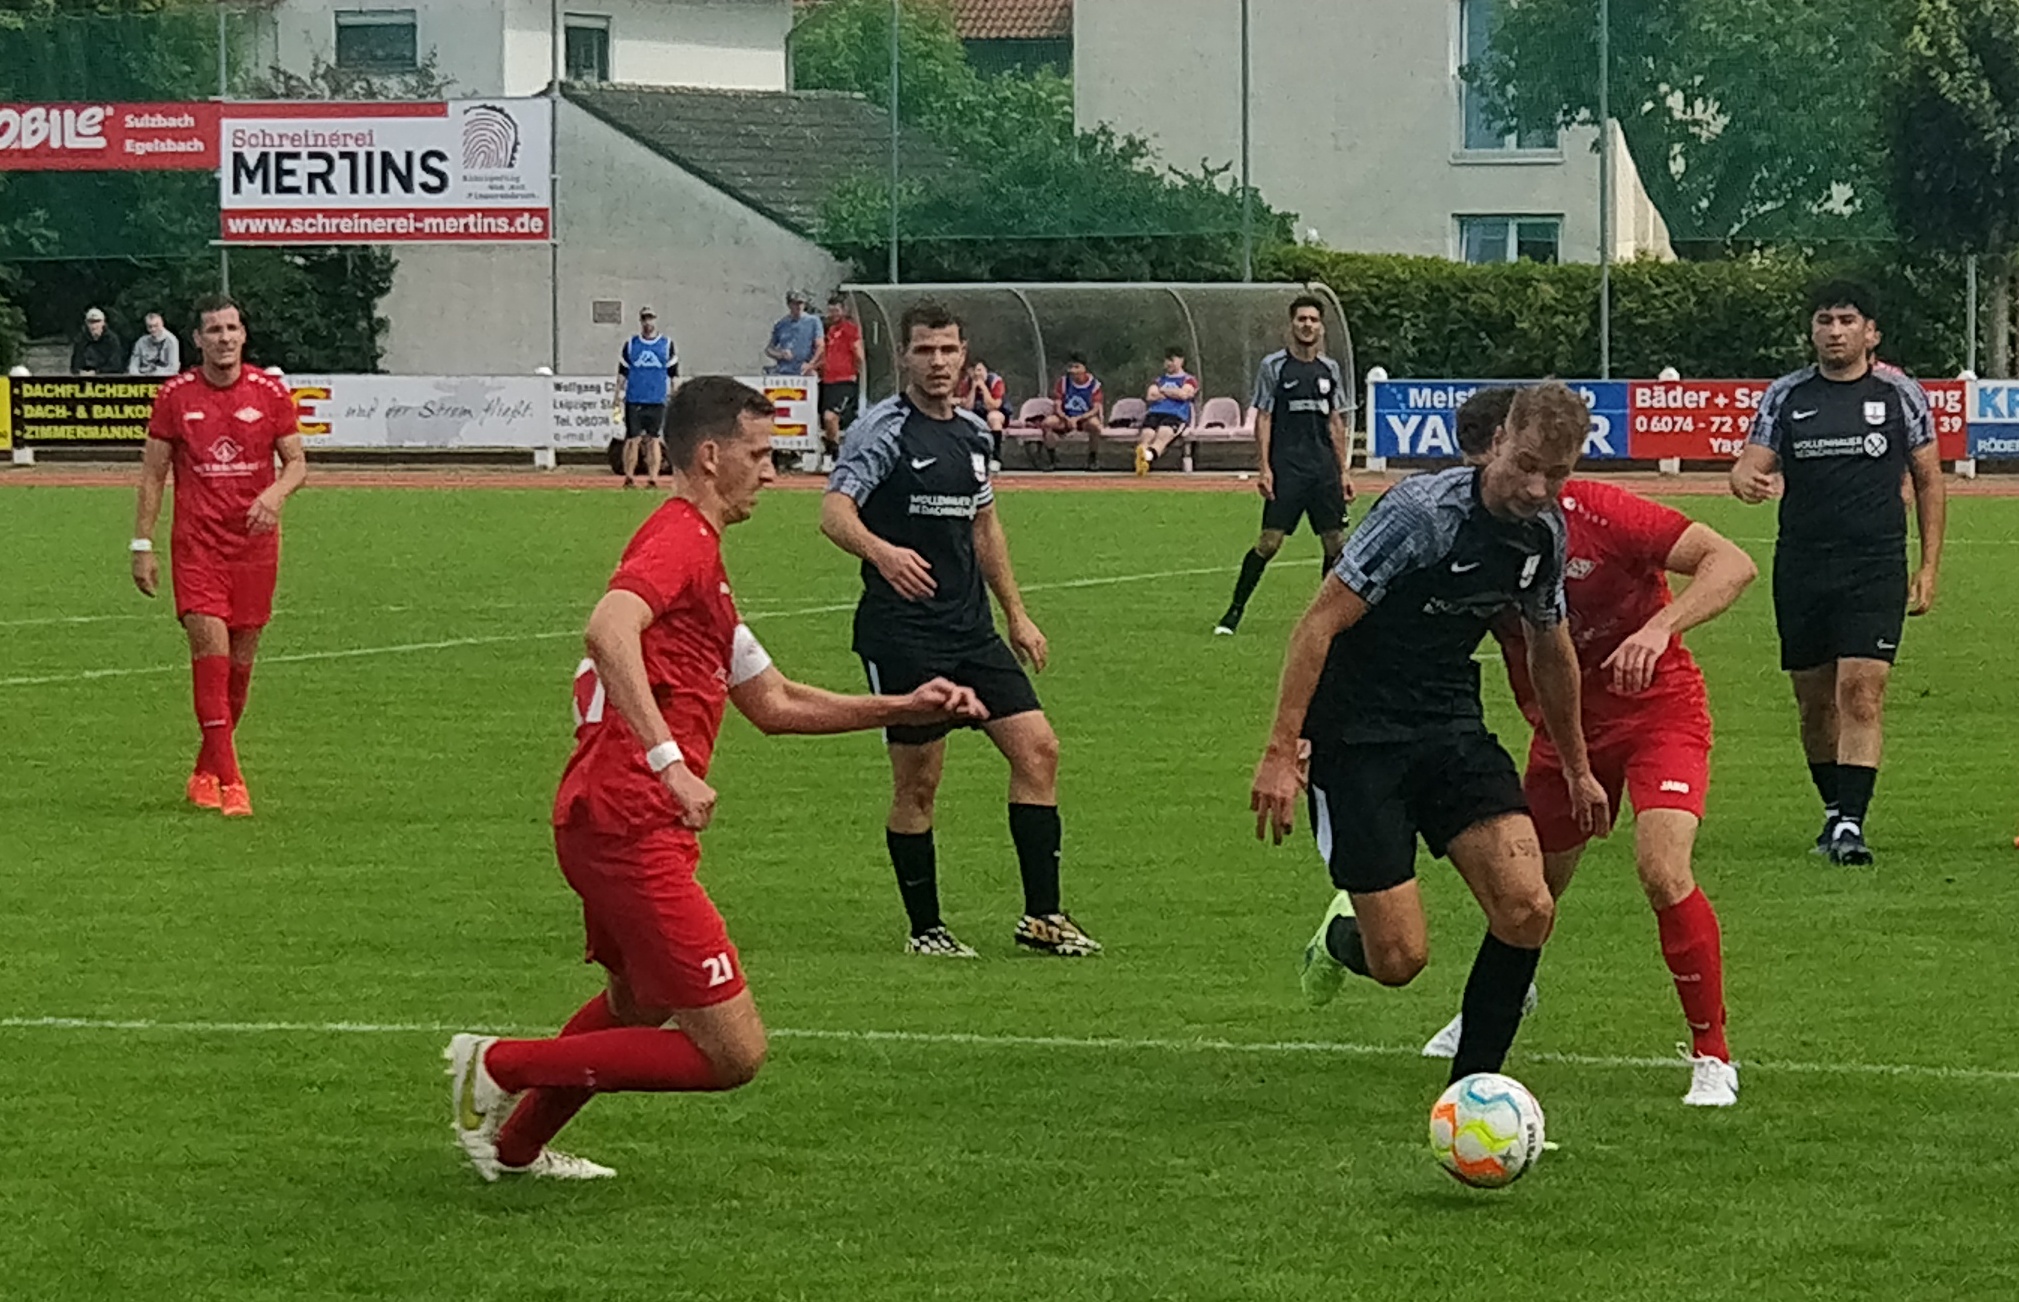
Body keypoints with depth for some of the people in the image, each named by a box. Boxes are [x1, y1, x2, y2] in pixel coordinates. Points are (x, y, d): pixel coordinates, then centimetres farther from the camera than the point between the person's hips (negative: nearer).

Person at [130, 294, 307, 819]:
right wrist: (142, 545, 0)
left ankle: (207, 771, 24)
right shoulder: (175, 396, 0)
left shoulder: (271, 393, 2)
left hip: (255, 541, 2)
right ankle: (229, 781, -17)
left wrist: (275, 495, -17)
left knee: (241, 659, 7)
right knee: (210, 647, -15)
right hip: (196, 543, -2)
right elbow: (152, 475, 5)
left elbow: (296, 462, 5)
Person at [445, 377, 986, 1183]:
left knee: (641, 1008, 34)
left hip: (612, 824, 11)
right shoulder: (681, 538, -10)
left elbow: (773, 704, 29)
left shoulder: (698, 551, 23)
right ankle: (499, 1065, -5)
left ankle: (514, 1144, 46)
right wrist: (668, 760, -36)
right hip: (632, 827, -11)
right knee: (733, 1052, -11)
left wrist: (905, 708, 24)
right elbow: (608, 631, -31)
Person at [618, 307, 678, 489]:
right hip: (634, 399, 0)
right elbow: (622, 373, 9)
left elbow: (674, 373, 7)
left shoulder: (667, 345, 6)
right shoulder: (630, 344, 8)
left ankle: (653, 477, 1)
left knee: (653, 439, 0)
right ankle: (629, 477, 2)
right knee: (632, 438, -2)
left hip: (657, 401, 0)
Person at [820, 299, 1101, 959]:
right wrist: (881, 551, -42)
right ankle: (925, 928, 12)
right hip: (901, 636, -7)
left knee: (1037, 748, -1)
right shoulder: (883, 429, -9)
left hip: (972, 631, 7)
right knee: (917, 783, -1)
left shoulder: (971, 432, 13)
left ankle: (1042, 915, 5)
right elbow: (834, 510, -22)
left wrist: (1016, 614, 23)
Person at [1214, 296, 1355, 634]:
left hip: (1324, 469, 4)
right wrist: (1264, 468, -10)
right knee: (1270, 540, -11)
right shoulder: (1274, 366, 1)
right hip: (1286, 468, -4)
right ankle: (1234, 611, -4)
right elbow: (1263, 419, -2)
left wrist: (1344, 471, 11)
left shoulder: (1330, 369, 13)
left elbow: (1336, 423, 16)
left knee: (1336, 542, 1)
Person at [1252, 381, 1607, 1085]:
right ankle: (1342, 936, 28)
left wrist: (1577, 767, 28)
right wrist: (1281, 754, -22)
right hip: (1358, 735, -6)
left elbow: (1550, 647, 20)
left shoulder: (1544, 531, 2)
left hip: (1452, 726, 6)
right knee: (1400, 958, -10)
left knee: (1528, 910, -15)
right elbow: (1320, 623, -19)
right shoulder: (1423, 512, -21)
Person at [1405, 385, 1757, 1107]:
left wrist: (1658, 627, -42)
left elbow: (1732, 563, -28)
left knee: (1662, 872, -25)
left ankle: (1712, 1054, -9)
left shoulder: (1595, 511, -24)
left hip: (1658, 710, -5)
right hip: (1565, 723, 5)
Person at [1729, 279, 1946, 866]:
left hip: (1876, 565, -3)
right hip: (1801, 569, 3)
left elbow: (1928, 481, 10)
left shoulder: (1899, 394, 4)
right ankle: (1836, 809, 25)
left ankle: (1849, 824, -20)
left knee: (1861, 692, -15)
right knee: (1814, 701, 9)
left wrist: (1929, 566, 3)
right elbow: (1750, 465, 2)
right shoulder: (1785, 397, 7)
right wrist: (1748, 481, -24)